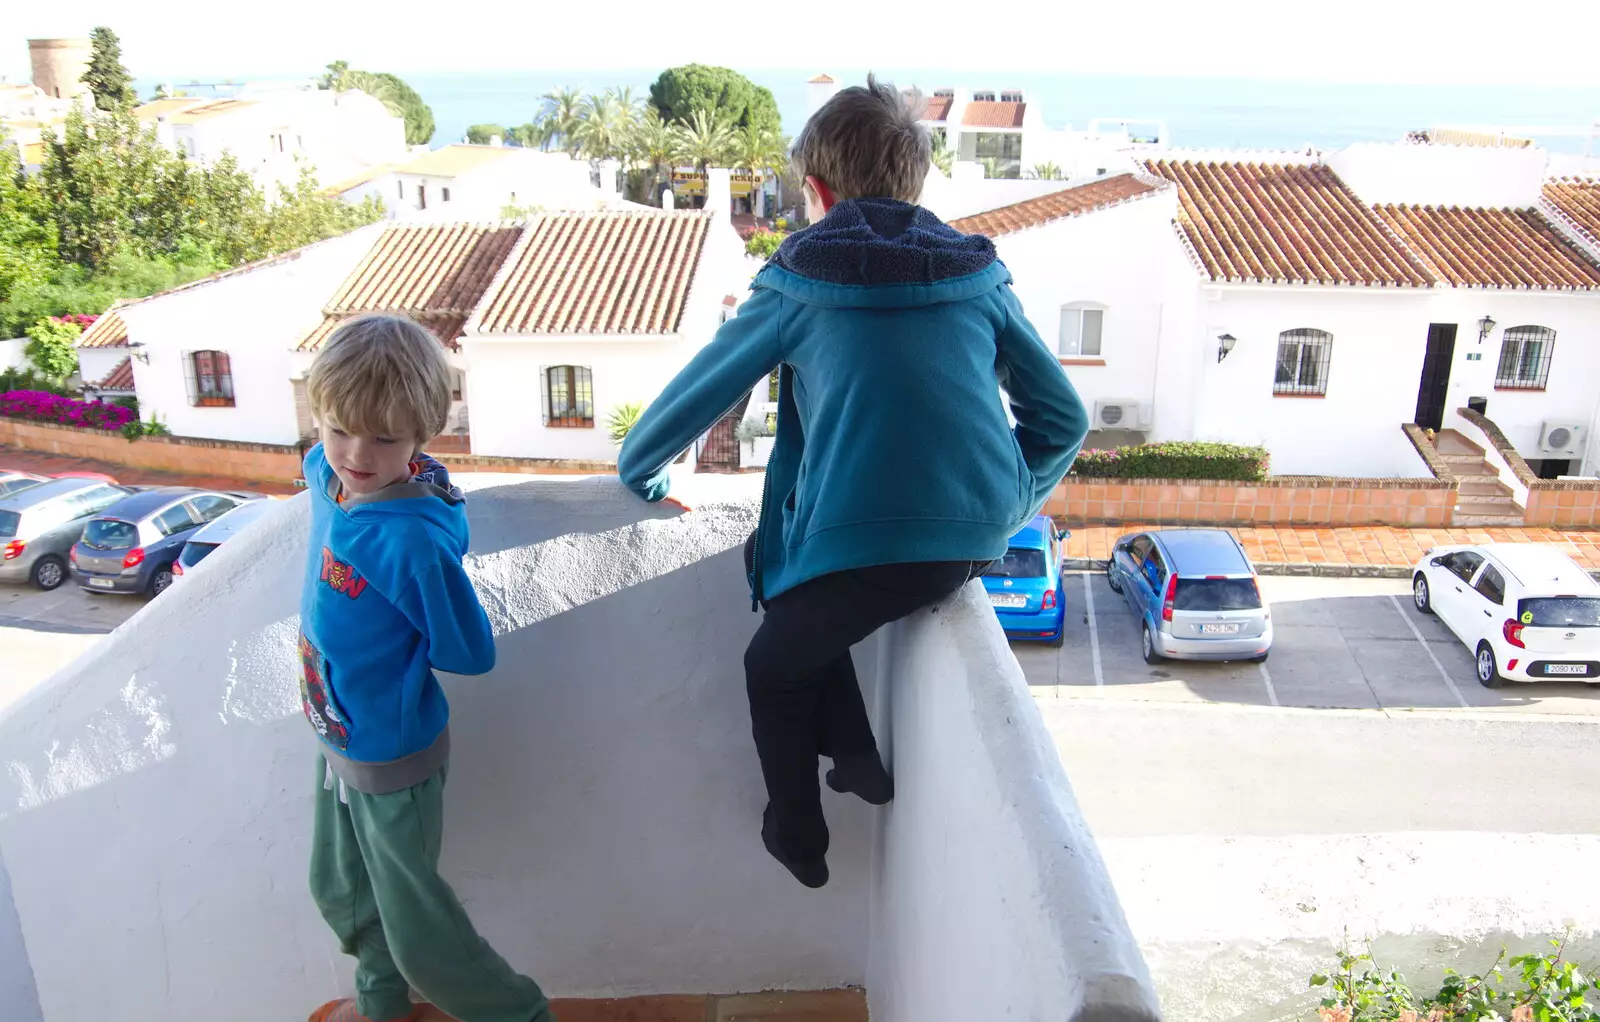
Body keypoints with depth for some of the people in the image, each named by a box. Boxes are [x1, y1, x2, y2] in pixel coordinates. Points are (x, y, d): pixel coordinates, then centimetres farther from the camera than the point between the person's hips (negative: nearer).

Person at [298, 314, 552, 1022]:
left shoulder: (414, 542, -35)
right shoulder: (324, 473, -12)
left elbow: (470, 653, -23)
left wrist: (392, 654, -9)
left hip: (394, 755, -8)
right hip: (337, 738, 8)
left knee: (416, 928, 10)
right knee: (340, 891, 29)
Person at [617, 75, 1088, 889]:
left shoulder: (800, 285, 4)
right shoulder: (978, 277, 12)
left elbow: (695, 394, 12)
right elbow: (1063, 418, 13)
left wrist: (636, 470, 30)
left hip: (861, 542, -5)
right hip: (975, 542, 5)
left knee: (775, 670, 26)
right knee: (809, 619, 33)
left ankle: (798, 839, 39)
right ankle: (859, 760, 32)